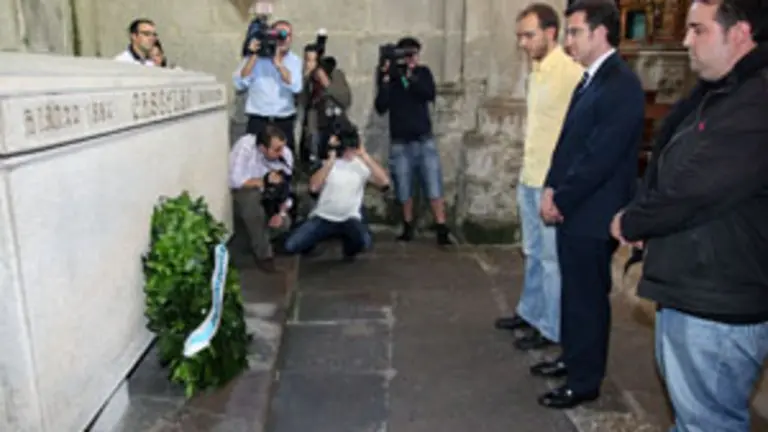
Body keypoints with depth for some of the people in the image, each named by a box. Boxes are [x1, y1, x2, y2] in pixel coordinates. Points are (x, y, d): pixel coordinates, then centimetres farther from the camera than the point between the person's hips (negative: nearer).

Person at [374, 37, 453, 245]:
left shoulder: (423, 72, 5)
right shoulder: (388, 76, 0)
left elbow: (430, 95, -13)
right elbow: (380, 108, -10)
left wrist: (410, 75, -21)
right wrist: (386, 79, -18)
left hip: (425, 140, 1)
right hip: (400, 143, 0)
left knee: (434, 187, -4)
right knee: (404, 190, 4)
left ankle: (442, 230, 1)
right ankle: (408, 227, 22)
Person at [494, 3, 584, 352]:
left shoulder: (572, 72, -16)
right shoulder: (536, 71, 12)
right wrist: (526, 170, 18)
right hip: (529, 178, 8)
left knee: (552, 258, 3)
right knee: (533, 253, 19)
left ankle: (551, 328, 17)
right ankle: (530, 312, 34)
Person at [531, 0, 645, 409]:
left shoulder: (621, 84, -18)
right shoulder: (589, 80, 12)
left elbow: (599, 158, -22)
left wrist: (559, 200, -14)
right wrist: (552, 189, 2)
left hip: (592, 214, -9)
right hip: (572, 209, 9)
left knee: (589, 297, 5)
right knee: (573, 290, 20)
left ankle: (585, 380, 21)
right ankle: (572, 357, 38)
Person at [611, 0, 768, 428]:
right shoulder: (719, 92, 13)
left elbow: (694, 191, -25)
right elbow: (670, 172, 17)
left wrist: (630, 222, -7)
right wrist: (642, 221, 1)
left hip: (719, 304, -10)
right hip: (687, 289, 10)